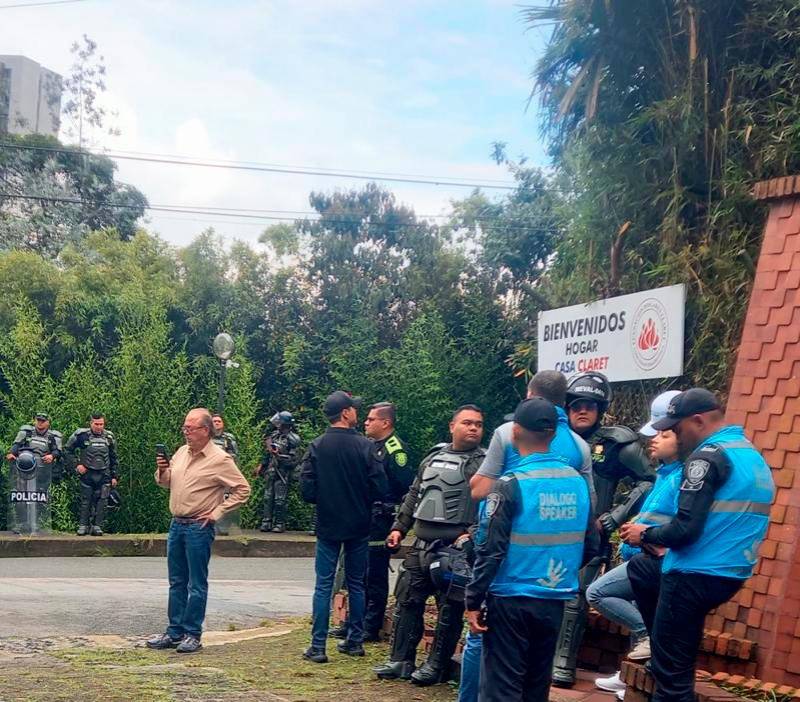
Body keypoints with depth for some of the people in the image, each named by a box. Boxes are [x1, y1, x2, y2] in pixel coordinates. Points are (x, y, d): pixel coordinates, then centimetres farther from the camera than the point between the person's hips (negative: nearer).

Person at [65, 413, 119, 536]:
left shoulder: (109, 437, 6)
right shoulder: (82, 435, -4)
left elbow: (113, 458, 14)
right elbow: (69, 450, 7)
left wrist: (114, 476, 11)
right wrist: (77, 464, -2)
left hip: (104, 475, 2)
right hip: (87, 473, -2)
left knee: (102, 501, -4)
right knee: (85, 501, 3)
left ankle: (97, 526, 1)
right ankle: (83, 525, 10)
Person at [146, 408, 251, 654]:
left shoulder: (220, 460, -11)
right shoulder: (181, 452, 9)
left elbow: (242, 490, -10)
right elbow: (167, 484, 20)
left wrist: (217, 513, -12)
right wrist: (162, 471, -2)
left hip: (199, 528, -7)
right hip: (176, 524, 7)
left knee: (197, 585, 1)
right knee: (177, 582, 12)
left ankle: (192, 635, 8)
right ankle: (174, 632, 20)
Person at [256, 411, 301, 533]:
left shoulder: (293, 439, -10)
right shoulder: (274, 435, 11)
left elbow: (294, 460, -14)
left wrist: (279, 456, -21)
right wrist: (261, 465, 15)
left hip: (282, 474, -6)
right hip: (270, 472, 6)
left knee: (280, 500, -3)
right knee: (268, 498, 7)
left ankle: (280, 524, 5)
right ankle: (266, 522, 11)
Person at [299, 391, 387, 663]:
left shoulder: (317, 446, -9)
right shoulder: (365, 446, -10)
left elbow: (307, 489, -10)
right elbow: (379, 488, -10)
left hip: (328, 526, 0)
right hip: (359, 526, 1)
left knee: (323, 586, 3)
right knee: (356, 584, 14)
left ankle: (318, 647, 0)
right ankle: (355, 641, 21)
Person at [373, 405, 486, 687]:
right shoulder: (433, 457, 15)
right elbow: (414, 496, 22)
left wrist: (473, 535, -21)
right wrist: (399, 527, 15)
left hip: (455, 549, -6)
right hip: (422, 545, 6)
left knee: (450, 609, 1)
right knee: (407, 601, 9)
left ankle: (437, 666, 12)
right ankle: (400, 660, 18)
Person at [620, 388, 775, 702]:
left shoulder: (708, 456, -14)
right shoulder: (755, 458, 16)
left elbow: (686, 528, -21)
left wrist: (646, 535, -2)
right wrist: (662, 540, 21)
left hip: (694, 576, -10)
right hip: (729, 575, 10)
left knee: (671, 670, -3)